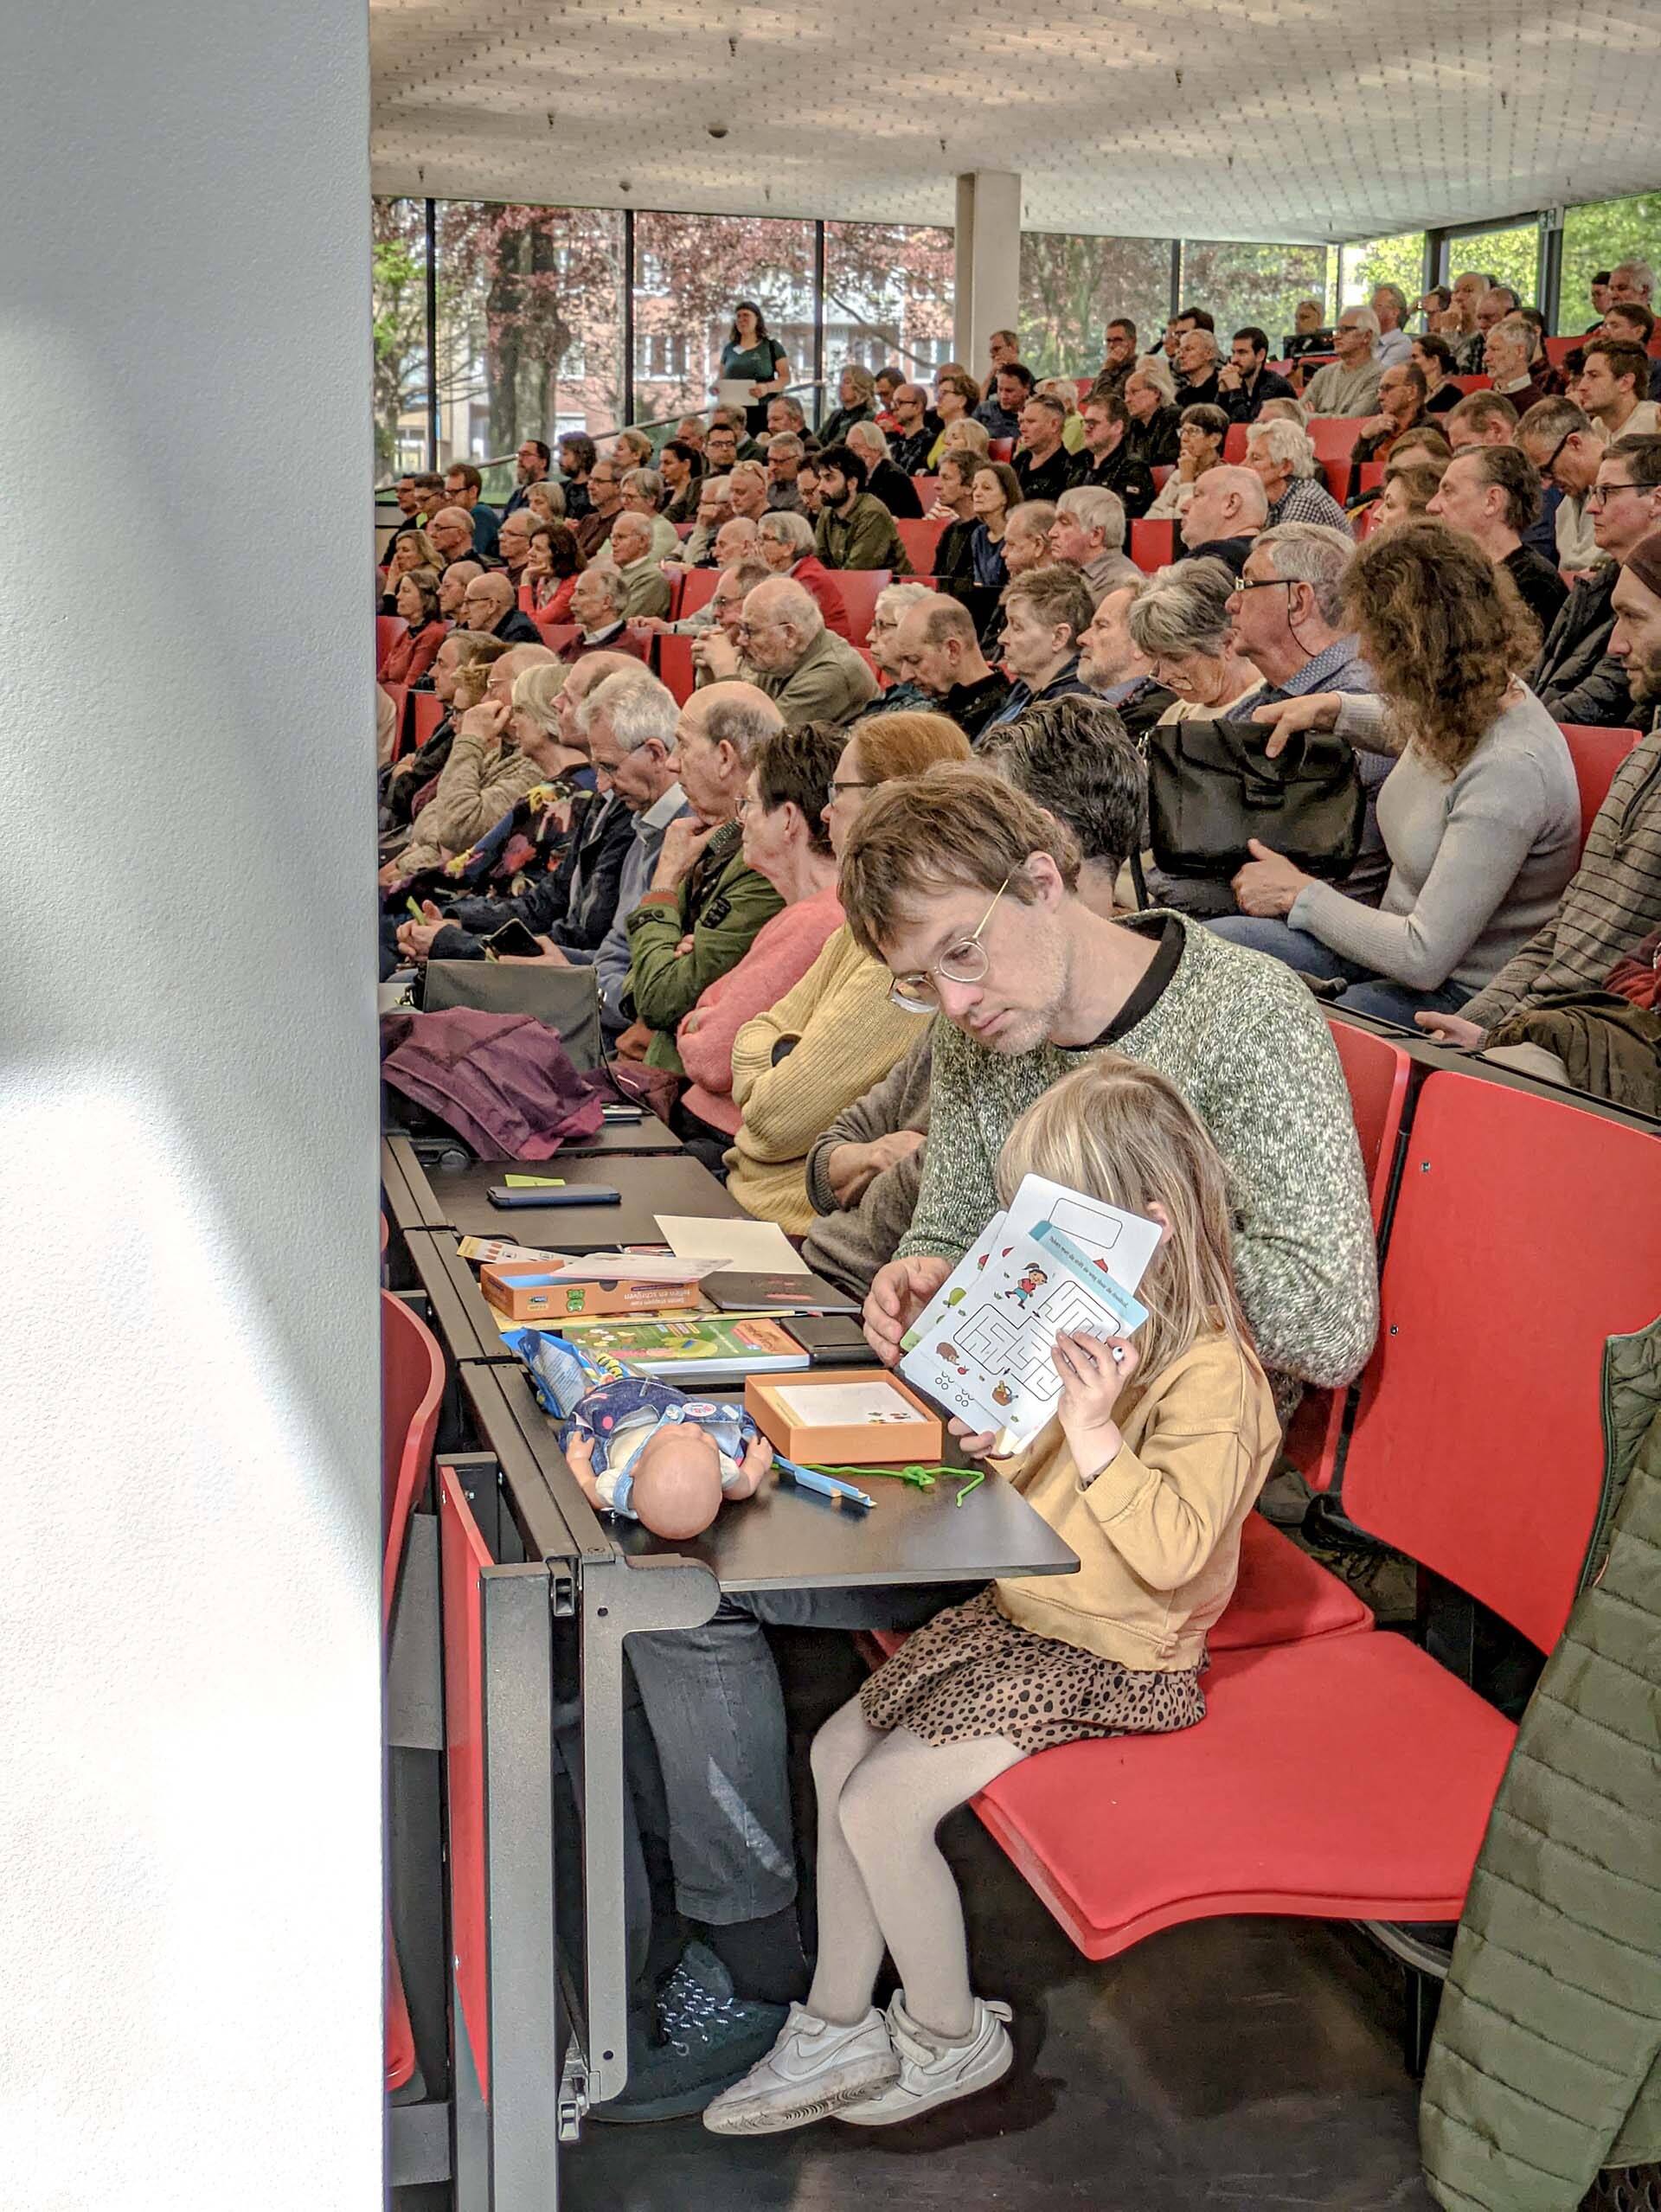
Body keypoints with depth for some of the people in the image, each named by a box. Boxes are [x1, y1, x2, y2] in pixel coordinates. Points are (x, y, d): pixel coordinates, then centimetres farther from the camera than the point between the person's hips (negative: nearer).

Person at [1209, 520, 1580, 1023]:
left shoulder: (1509, 773, -29)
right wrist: (1335, 709, 16)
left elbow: (1424, 958, -27)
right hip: (1399, 949, 9)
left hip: (1455, 996, -9)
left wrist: (1299, 894, -15)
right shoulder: (1462, 710, -2)